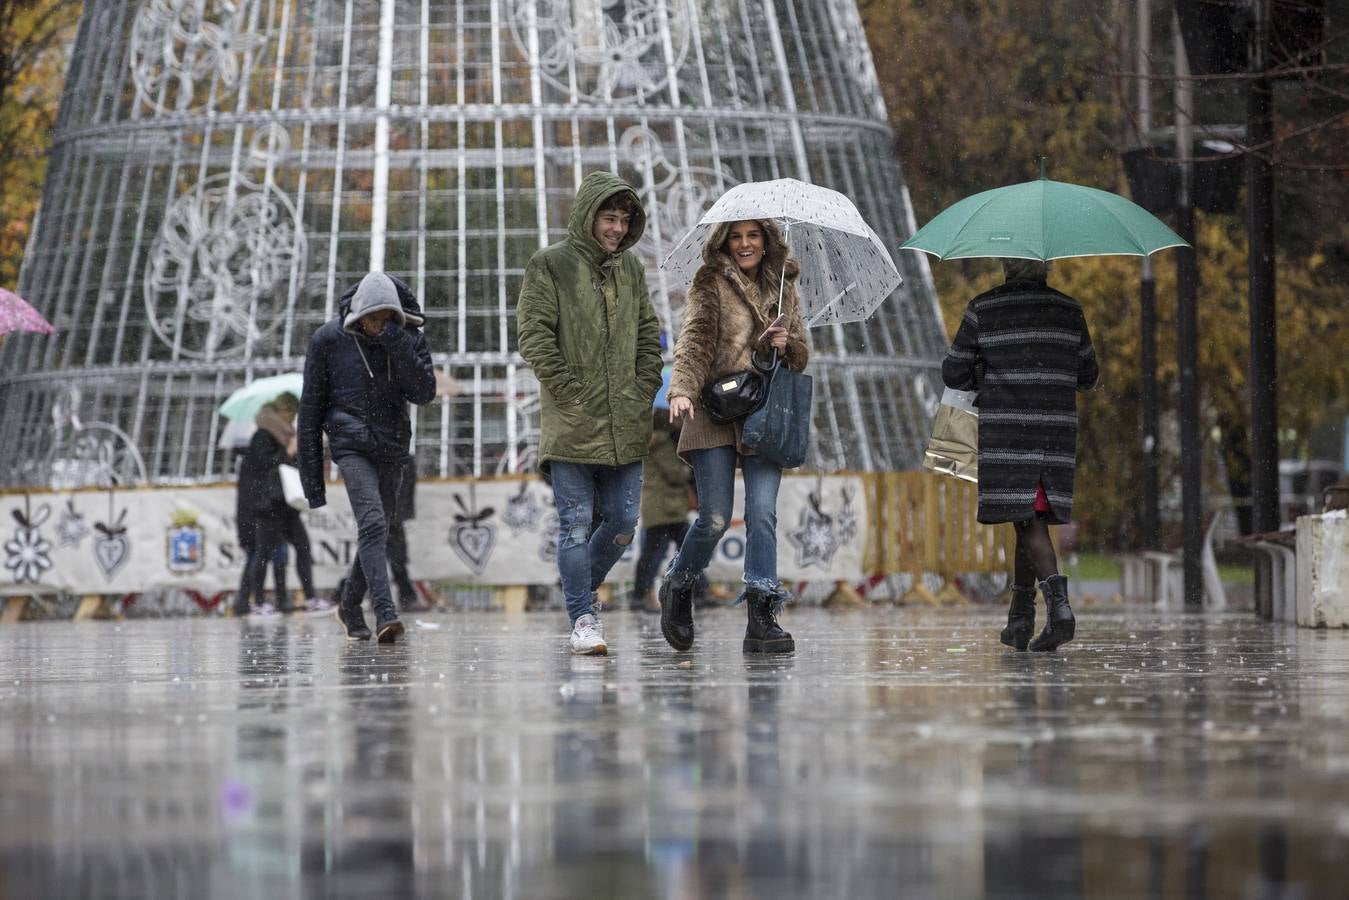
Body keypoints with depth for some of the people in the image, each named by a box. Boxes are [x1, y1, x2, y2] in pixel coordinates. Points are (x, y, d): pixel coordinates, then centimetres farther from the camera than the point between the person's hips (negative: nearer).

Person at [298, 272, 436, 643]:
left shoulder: (410, 338, 0)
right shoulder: (329, 340, -6)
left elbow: (424, 393, -12)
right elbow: (310, 409, -1)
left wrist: (397, 347, -24)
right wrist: (312, 478, -2)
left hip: (393, 448, 4)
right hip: (351, 445, -4)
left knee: (379, 529, 13)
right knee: (372, 523, -22)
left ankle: (350, 604, 36)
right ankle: (385, 613, -34)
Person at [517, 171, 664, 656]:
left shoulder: (629, 267, 13)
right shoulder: (551, 265, -3)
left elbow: (649, 334, 18)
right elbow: (534, 335, -8)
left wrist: (644, 389, 4)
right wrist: (569, 394, -13)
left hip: (625, 427, 5)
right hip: (571, 425, -5)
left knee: (623, 521, 6)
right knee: (576, 522, -4)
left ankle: (582, 589, 28)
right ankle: (583, 617, 2)